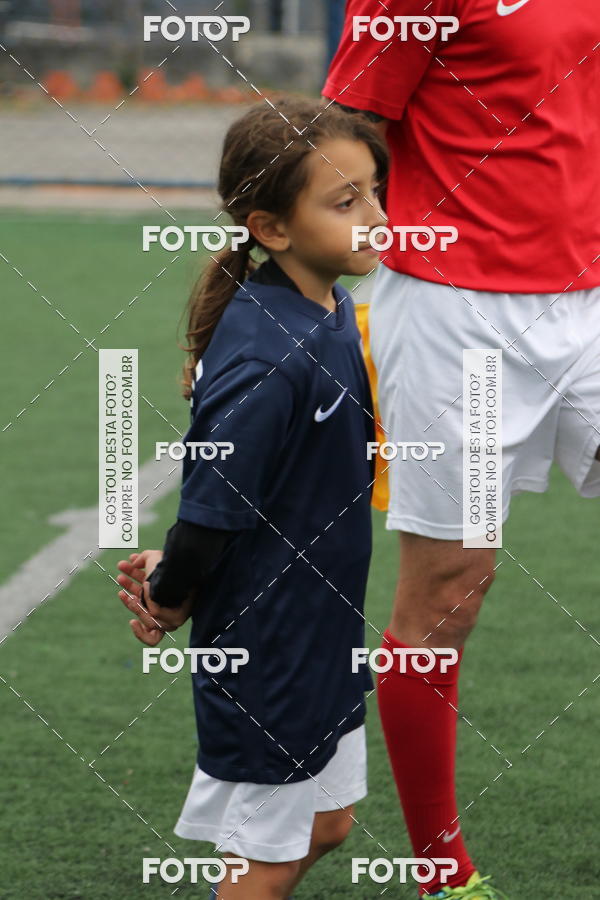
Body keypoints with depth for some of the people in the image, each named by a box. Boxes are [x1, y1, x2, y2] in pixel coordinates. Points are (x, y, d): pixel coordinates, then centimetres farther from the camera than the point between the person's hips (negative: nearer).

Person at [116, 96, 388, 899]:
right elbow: (214, 500, -22)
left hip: (322, 639, 9)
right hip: (263, 645, -9)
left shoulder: (331, 313, 2)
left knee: (325, 825, 20)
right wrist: (172, 599, -5)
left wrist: (176, 574, 1)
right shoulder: (266, 359, -28)